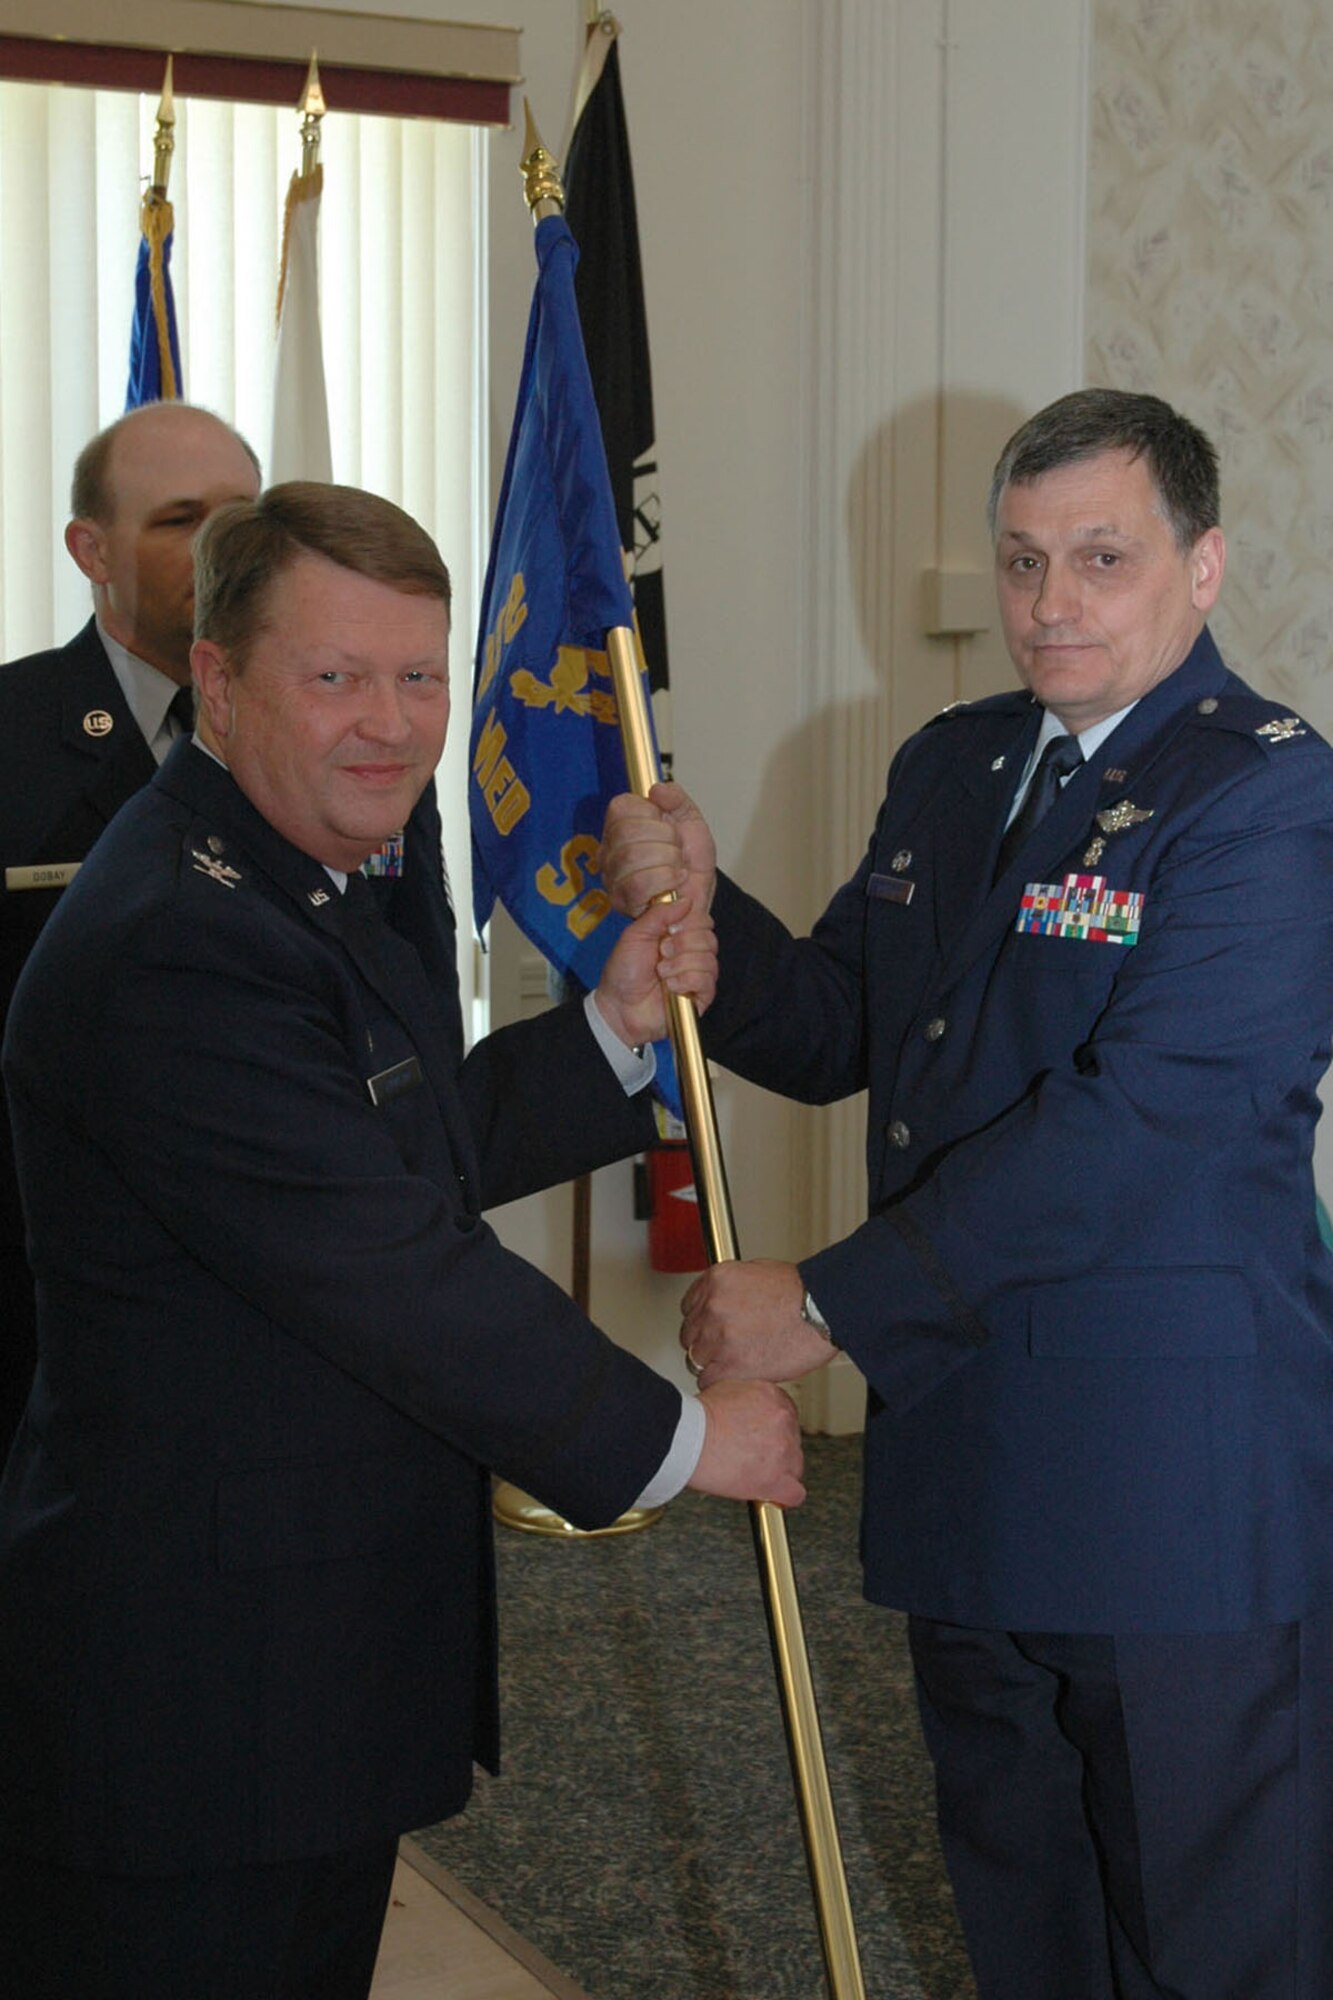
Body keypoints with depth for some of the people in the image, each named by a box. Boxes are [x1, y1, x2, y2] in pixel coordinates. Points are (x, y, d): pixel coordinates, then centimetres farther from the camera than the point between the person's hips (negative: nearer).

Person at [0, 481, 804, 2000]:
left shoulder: (295, 886, 11)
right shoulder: (172, 948, -25)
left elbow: (423, 1151, 19)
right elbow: (399, 1278, -24)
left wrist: (614, 1029, 4)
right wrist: (677, 1437, -13)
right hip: (191, 1688, -10)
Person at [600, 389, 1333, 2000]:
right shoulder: (949, 767, 11)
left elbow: (1130, 1123, -23)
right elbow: (835, 1035, 13)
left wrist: (829, 1305, -21)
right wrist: (699, 910, -7)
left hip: (1184, 1489, -7)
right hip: (966, 1452, 7)